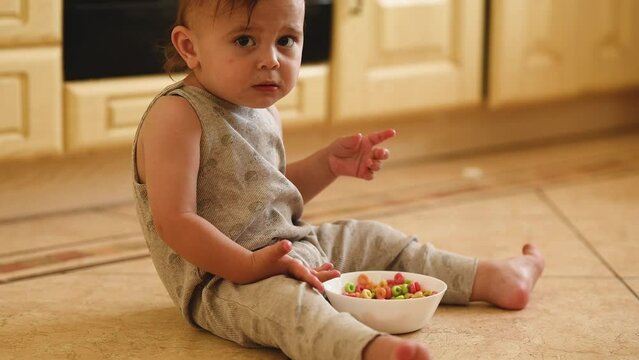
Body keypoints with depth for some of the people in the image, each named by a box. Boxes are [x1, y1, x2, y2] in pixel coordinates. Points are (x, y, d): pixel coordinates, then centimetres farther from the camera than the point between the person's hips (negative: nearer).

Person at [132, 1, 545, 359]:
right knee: (286, 301, -39)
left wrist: (329, 163, 10)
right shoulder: (177, 116, -19)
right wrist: (250, 265, -29)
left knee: (371, 239, 16)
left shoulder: (262, 111, 11)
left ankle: (491, 278, 26)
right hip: (223, 275, -10)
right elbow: (174, 222, -24)